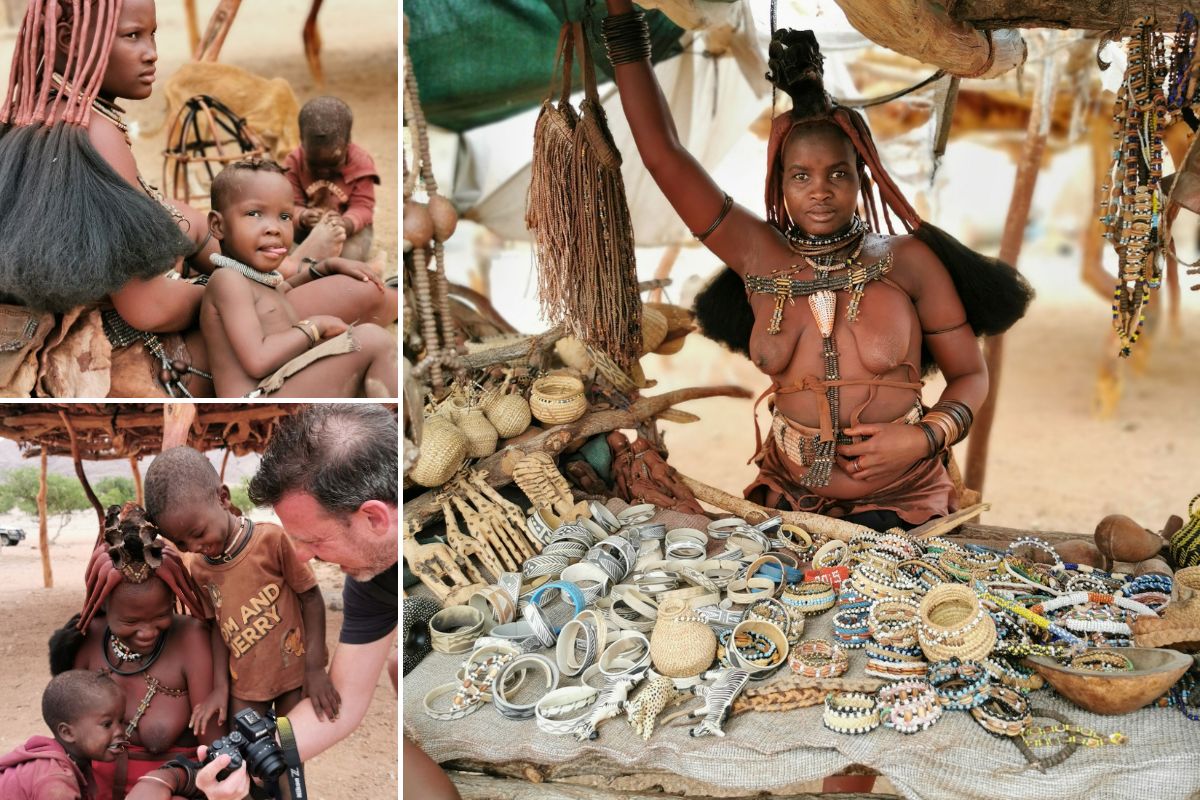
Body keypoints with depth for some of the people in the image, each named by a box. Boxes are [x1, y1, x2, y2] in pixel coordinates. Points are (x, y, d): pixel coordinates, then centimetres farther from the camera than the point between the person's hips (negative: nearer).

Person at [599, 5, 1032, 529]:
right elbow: (661, 152, -4)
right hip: (790, 498, 2)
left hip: (899, 503, -2)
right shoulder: (759, 256, -2)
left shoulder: (908, 262, -6)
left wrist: (924, 437, -16)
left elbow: (970, 374, 4)